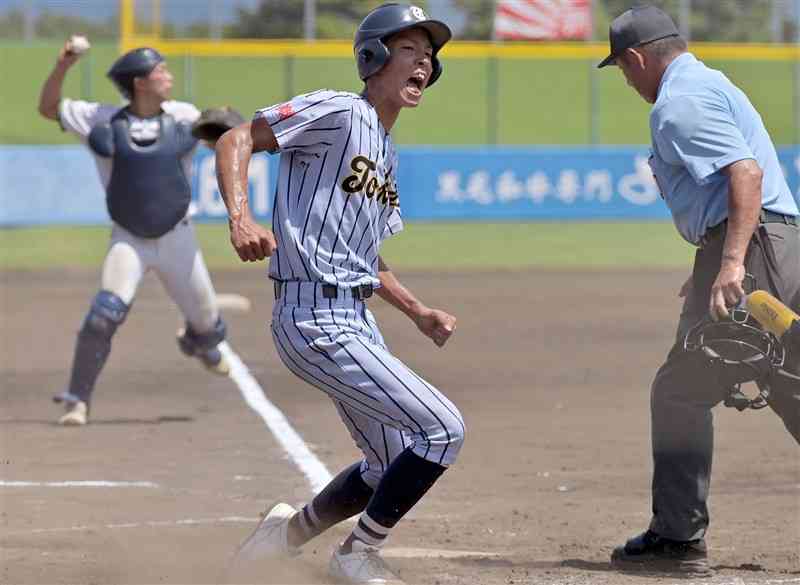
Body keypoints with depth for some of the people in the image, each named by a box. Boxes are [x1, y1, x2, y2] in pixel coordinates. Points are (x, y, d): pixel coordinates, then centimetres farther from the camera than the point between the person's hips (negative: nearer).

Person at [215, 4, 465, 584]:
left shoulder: (386, 154, 19)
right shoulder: (338, 112, -9)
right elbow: (235, 139, -15)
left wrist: (420, 312, 19)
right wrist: (241, 219, -30)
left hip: (354, 318, 10)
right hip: (315, 318, -10)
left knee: (392, 467, 14)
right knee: (443, 428, -12)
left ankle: (291, 531, 31)